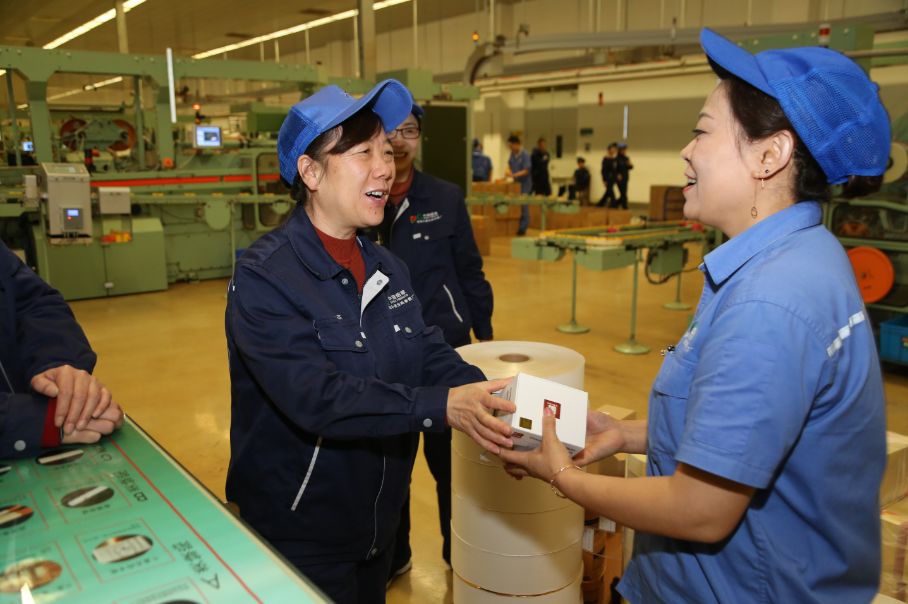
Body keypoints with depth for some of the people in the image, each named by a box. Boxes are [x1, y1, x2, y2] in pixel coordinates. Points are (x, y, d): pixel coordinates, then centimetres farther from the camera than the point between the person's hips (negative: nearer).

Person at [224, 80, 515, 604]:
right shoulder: (264, 277, -21)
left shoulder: (389, 269, 3)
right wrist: (441, 406, -38)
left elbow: (435, 358, -4)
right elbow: (315, 397, -31)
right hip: (299, 535, -6)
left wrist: (498, 411, -21)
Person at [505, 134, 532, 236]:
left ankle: (522, 228, -2)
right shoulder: (512, 154, 6)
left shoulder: (525, 155, -15)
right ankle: (515, 227, 15)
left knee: (523, 205, -5)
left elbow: (526, 171, -17)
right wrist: (508, 171, -6)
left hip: (524, 183, -7)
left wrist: (513, 175, -26)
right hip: (516, 182, 7)